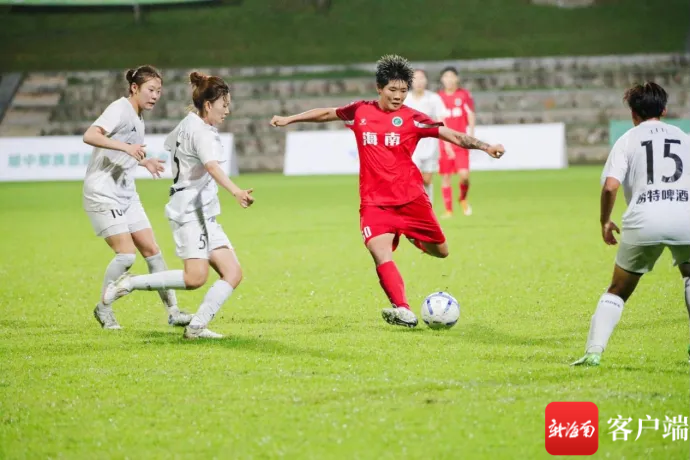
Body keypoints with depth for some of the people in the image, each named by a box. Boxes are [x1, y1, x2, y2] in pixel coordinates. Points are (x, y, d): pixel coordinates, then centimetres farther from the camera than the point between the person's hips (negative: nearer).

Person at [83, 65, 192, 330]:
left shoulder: (138, 118, 14)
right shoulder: (120, 109, -12)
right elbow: (90, 136, -28)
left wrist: (143, 161, 15)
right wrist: (125, 147, -37)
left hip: (127, 195, 9)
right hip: (103, 194, -9)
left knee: (152, 251, 4)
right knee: (126, 253, -15)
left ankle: (173, 312, 7)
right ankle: (104, 309, 3)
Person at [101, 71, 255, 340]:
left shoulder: (188, 124, 15)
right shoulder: (201, 133, -15)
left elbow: (169, 144, 35)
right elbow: (212, 167, -34)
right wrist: (235, 192, -50)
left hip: (204, 216, 11)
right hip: (190, 210, -11)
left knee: (233, 273, -1)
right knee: (196, 277, -24)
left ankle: (196, 327, -8)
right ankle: (130, 284, -10)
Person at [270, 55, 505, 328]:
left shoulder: (412, 119, -2)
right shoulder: (360, 111, 5)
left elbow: (453, 136, -6)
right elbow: (327, 114, 22)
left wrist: (485, 146, -20)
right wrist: (289, 119, 28)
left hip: (411, 198, 0)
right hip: (374, 201, 0)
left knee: (440, 252, 6)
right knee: (381, 255, -22)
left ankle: (416, 240, 40)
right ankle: (403, 311, -27)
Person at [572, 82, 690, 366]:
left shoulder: (628, 140, 13)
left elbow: (610, 185, -1)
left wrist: (605, 221, 14)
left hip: (644, 219, -1)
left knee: (618, 290, 13)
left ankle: (594, 351, 1)